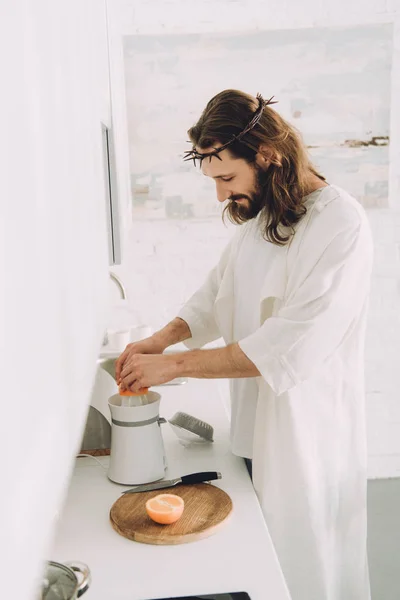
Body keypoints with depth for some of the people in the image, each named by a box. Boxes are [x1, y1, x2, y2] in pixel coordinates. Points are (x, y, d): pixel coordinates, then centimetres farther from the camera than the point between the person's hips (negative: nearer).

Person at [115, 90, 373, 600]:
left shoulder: (341, 224, -21)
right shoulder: (256, 218, 6)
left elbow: (292, 347, -27)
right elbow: (215, 296, 13)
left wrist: (174, 364, -23)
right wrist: (159, 340, -5)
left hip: (308, 434, -7)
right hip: (255, 424, 7)